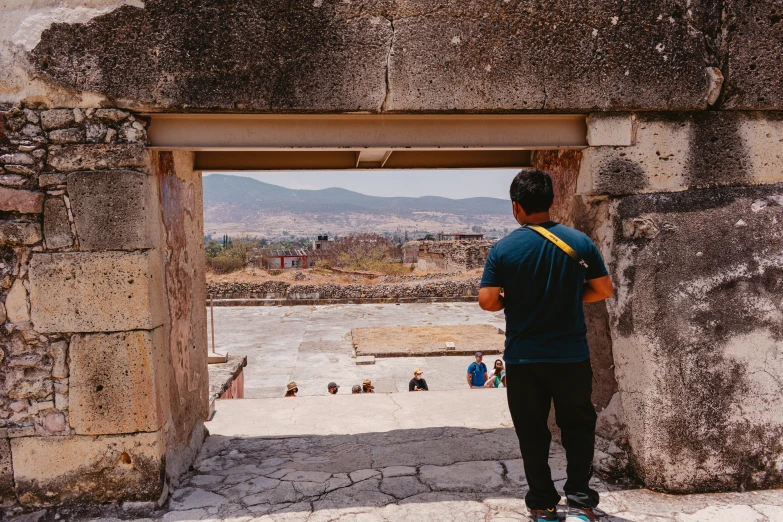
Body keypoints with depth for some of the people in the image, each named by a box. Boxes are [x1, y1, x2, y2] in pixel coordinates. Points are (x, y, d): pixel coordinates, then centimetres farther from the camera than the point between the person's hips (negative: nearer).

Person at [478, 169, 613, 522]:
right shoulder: (579, 241, -5)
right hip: (571, 355, 1)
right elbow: (604, 290, 2)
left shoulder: (503, 248, -10)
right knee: (578, 426, 18)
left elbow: (487, 301, -12)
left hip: (523, 358, -1)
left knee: (532, 432, 13)